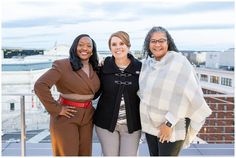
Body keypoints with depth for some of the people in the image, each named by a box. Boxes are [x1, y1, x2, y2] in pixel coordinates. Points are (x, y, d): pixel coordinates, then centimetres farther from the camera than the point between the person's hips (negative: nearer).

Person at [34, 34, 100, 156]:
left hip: (87, 117, 6)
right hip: (66, 117, -6)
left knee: (85, 154, 13)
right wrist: (56, 109, -18)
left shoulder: (95, 68, 7)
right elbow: (40, 86, -20)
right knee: (67, 154, 1)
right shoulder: (62, 65, -12)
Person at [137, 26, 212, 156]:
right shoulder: (146, 63, 4)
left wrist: (169, 123, -18)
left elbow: (186, 95, -19)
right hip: (150, 124, 6)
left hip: (172, 127, -6)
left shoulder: (179, 61, -15)